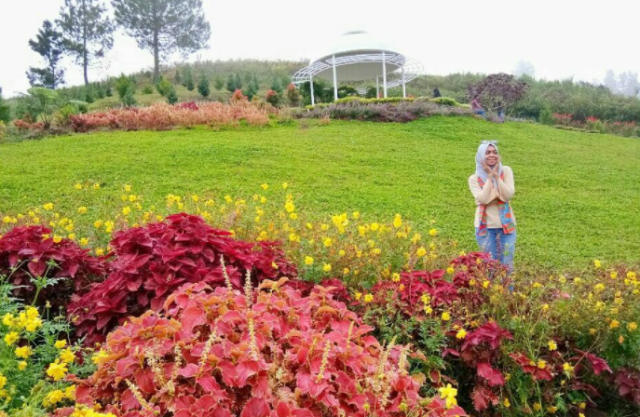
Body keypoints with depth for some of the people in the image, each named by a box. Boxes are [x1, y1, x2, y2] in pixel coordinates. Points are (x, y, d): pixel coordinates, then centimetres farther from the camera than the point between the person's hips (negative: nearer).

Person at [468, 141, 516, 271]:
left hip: (506, 225, 1)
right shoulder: (474, 178, -4)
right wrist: (490, 176, -16)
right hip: (485, 226, -1)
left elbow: (508, 195, -13)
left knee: (506, 263, 7)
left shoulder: (506, 171, -1)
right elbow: (483, 199, -19)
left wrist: (497, 176, -17)